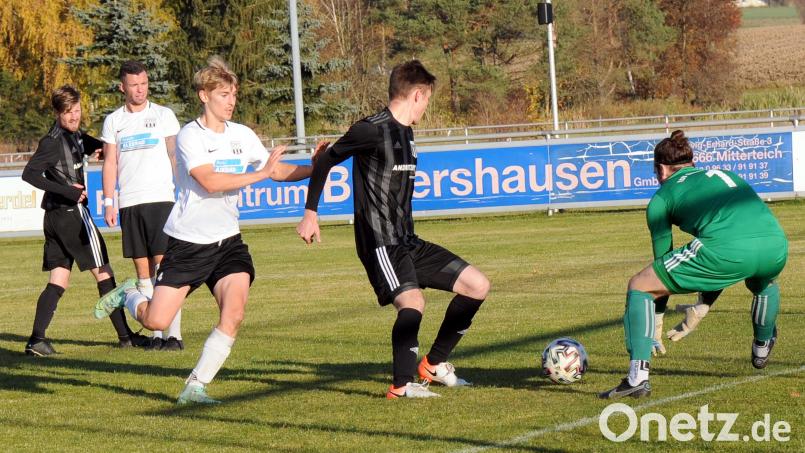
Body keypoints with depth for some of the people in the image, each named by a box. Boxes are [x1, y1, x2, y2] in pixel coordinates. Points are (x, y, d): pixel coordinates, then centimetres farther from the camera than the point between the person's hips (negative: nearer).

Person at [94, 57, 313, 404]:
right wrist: (260, 173, -24)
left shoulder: (242, 135, 6)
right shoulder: (190, 135, -12)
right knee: (156, 321, -5)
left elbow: (278, 171, 16)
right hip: (188, 241, -4)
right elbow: (210, 181, -25)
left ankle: (195, 386, -5)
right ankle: (127, 296, 30)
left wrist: (315, 169, 1)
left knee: (234, 314, -17)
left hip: (227, 241, 5)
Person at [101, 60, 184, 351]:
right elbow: (110, 163, 11)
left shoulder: (163, 115, 5)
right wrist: (108, 203, 2)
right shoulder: (113, 121, 11)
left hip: (161, 199, -3)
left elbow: (176, 157, 5)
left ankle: (174, 334, -10)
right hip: (129, 203, 3)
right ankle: (156, 334, 5)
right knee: (143, 272, 2)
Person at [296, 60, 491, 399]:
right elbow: (325, 161, -6)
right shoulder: (373, 130, -12)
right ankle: (402, 385, -20)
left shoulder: (405, 132, 15)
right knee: (413, 302, -30)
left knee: (478, 285, 6)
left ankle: (434, 364, 15)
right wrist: (311, 214, -5)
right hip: (379, 243, -9)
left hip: (407, 241, 9)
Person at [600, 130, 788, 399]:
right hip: (775, 246, 5)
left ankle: (638, 377, 0)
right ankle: (762, 350, 58)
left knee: (639, 287, 11)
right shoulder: (723, 175, 36)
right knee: (763, 283, 43)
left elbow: (663, 258, 22)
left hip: (726, 249, -5)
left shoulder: (662, 198, 20)